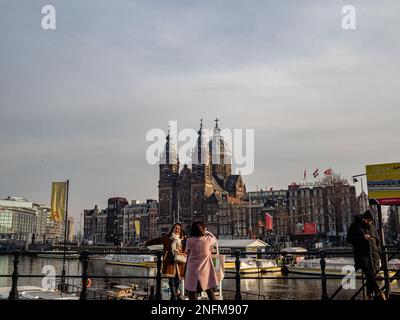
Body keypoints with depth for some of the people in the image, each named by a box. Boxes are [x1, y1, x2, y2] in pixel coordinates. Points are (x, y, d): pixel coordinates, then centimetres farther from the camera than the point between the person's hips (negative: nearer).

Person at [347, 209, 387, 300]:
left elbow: (377, 241, 24)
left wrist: (378, 254, 15)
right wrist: (363, 237, -12)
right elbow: (349, 238, -3)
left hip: (373, 255, 4)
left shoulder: (372, 227, 17)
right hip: (362, 255, -4)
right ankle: (378, 293, -22)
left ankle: (370, 295, 11)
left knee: (371, 276, -1)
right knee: (369, 273, -21)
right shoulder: (355, 226, 4)